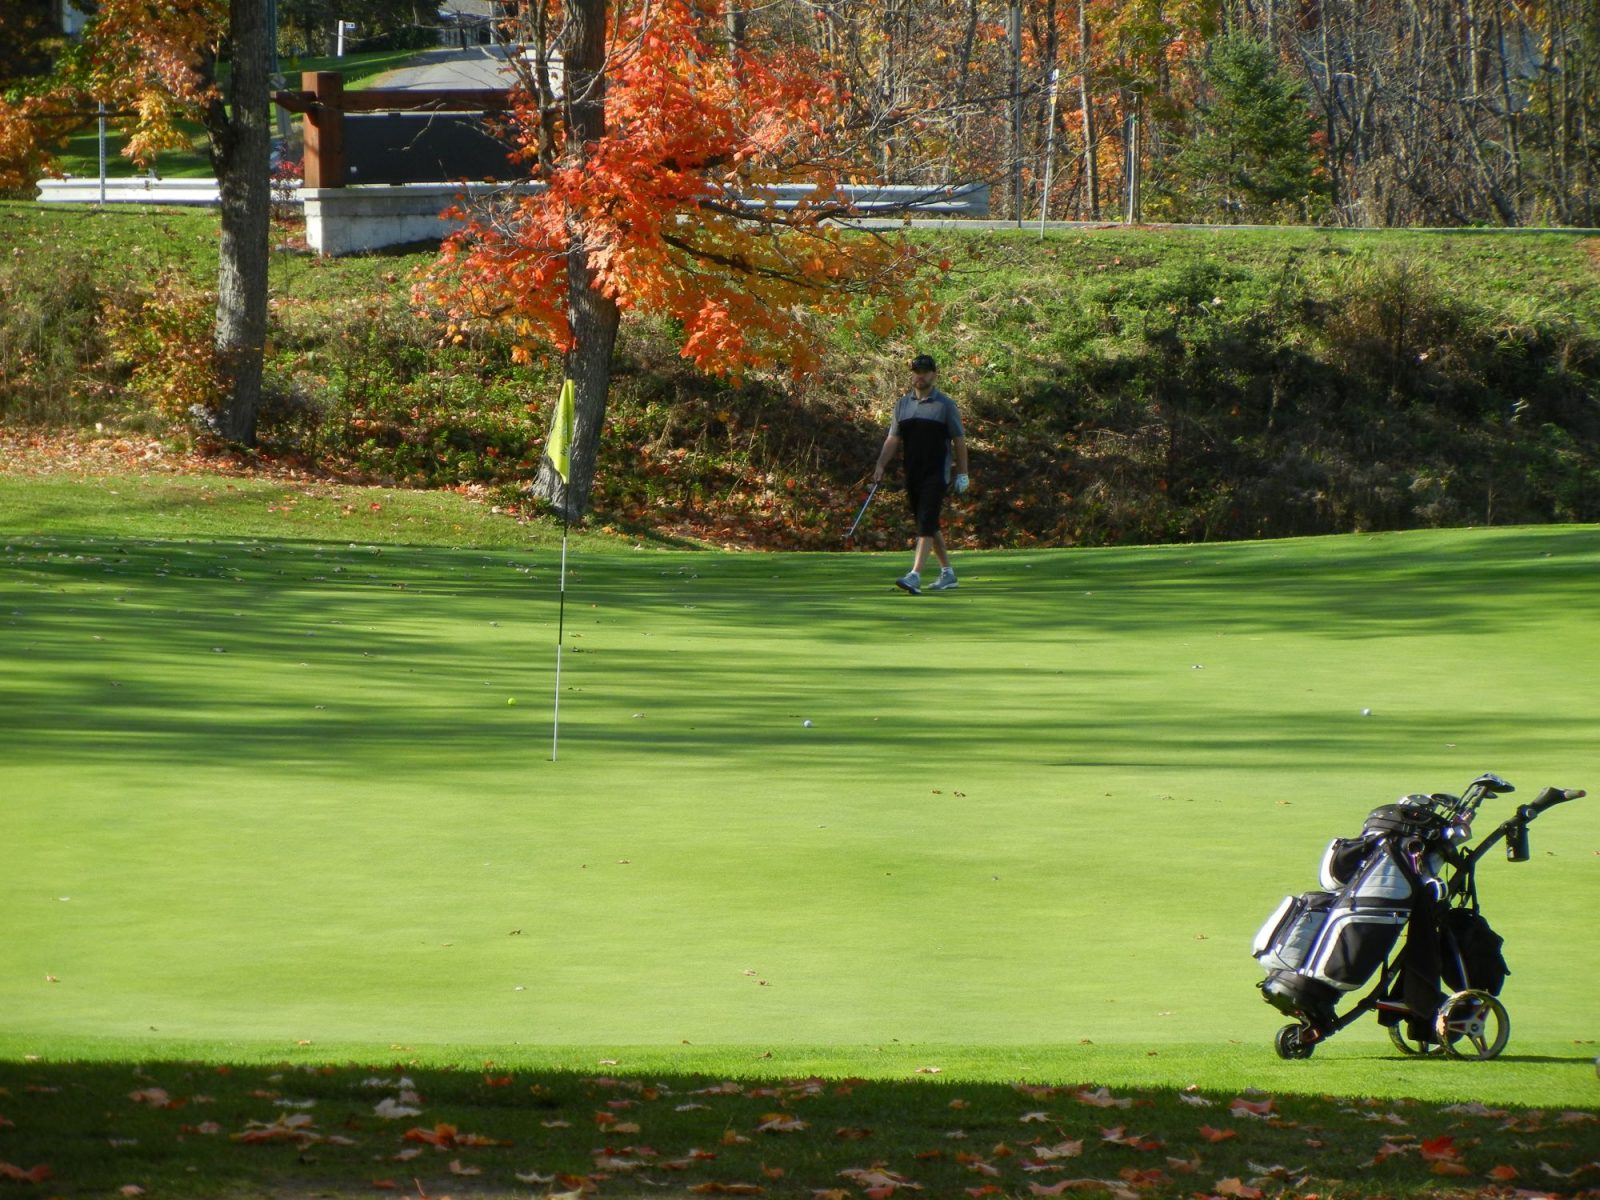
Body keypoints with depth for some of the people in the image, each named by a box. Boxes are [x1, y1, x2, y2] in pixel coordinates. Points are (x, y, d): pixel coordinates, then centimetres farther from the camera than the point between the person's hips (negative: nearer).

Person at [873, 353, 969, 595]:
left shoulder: (945, 405, -2)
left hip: (936, 475, -6)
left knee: (926, 523, -15)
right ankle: (947, 573, 25)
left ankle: (915, 577, -24)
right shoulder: (902, 404, 10)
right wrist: (881, 466, -3)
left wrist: (962, 473, -2)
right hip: (912, 474, 6)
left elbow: (959, 440, 0)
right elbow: (893, 439, 10)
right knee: (928, 525, 12)